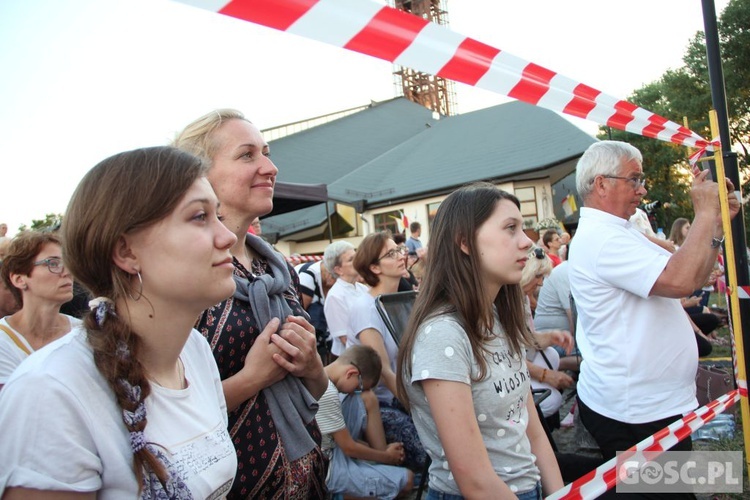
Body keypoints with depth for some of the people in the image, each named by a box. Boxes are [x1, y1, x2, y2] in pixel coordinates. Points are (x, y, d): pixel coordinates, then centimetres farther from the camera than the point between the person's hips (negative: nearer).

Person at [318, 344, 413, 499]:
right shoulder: (327, 393, -28)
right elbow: (349, 448, -19)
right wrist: (387, 457, -3)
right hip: (328, 468, -9)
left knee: (367, 399, 3)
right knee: (407, 479, -11)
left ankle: (382, 458, 8)